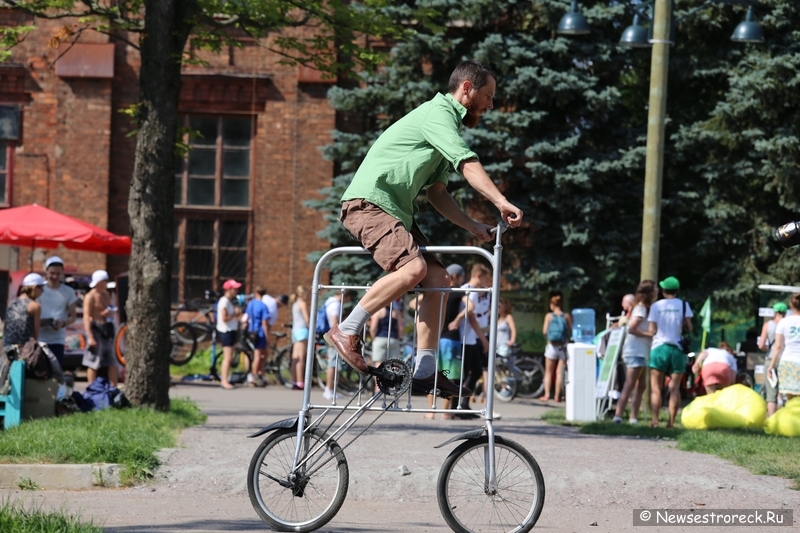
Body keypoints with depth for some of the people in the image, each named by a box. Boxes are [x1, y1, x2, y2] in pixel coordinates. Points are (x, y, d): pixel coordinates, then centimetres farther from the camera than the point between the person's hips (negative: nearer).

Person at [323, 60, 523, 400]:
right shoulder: (437, 114, -10)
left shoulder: (446, 125, 22)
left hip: (395, 211, 10)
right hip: (368, 203, -10)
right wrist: (502, 203, -33)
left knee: (438, 278, 0)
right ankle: (347, 332, -17)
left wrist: (472, 226, 10)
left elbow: (437, 194, 21)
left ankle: (424, 371, 1)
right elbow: (469, 165, -24)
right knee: (414, 268, -28)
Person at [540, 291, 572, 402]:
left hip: (551, 346, -1)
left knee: (548, 372, 10)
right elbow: (572, 330, -7)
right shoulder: (567, 316, -3)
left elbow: (544, 331, -12)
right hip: (563, 347, 1)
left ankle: (547, 394, 5)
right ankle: (557, 395, 5)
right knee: (560, 372, 6)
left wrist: (548, 337, 8)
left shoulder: (549, 316, -5)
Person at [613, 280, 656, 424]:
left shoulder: (643, 308, 18)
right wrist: (649, 334, -16)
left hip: (640, 352, 10)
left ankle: (633, 417, 10)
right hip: (636, 352, -10)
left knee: (641, 385, 10)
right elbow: (631, 329, -20)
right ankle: (618, 416, -16)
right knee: (629, 385, -12)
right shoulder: (641, 308, -11)